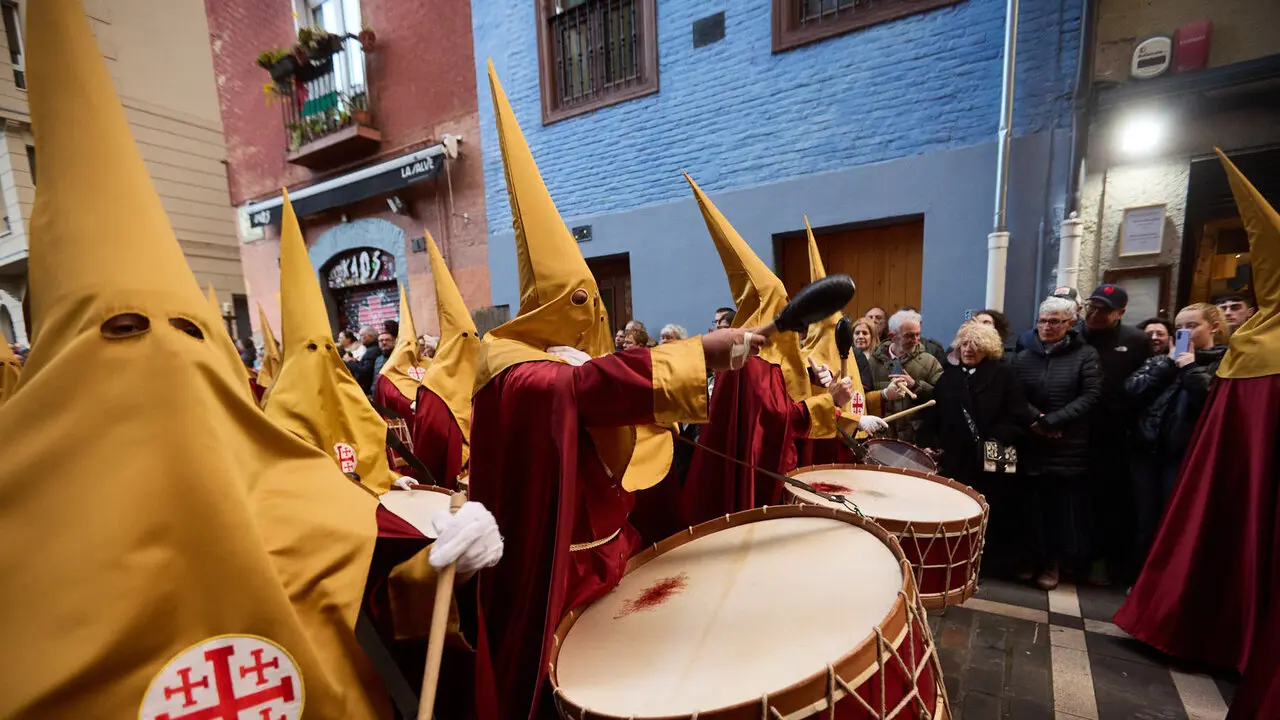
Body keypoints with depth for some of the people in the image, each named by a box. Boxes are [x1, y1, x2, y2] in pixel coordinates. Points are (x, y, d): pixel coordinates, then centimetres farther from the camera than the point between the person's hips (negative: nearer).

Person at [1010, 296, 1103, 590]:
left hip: (1070, 448, -2)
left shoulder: (1085, 355, 3)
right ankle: (1034, 557, 19)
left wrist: (1052, 421, -15)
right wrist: (1036, 419, -14)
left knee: (1066, 509, 4)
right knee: (1034, 507, 4)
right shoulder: (1024, 358, 11)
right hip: (1031, 447, 2)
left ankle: (1055, 563, 19)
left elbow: (1091, 396, -7)